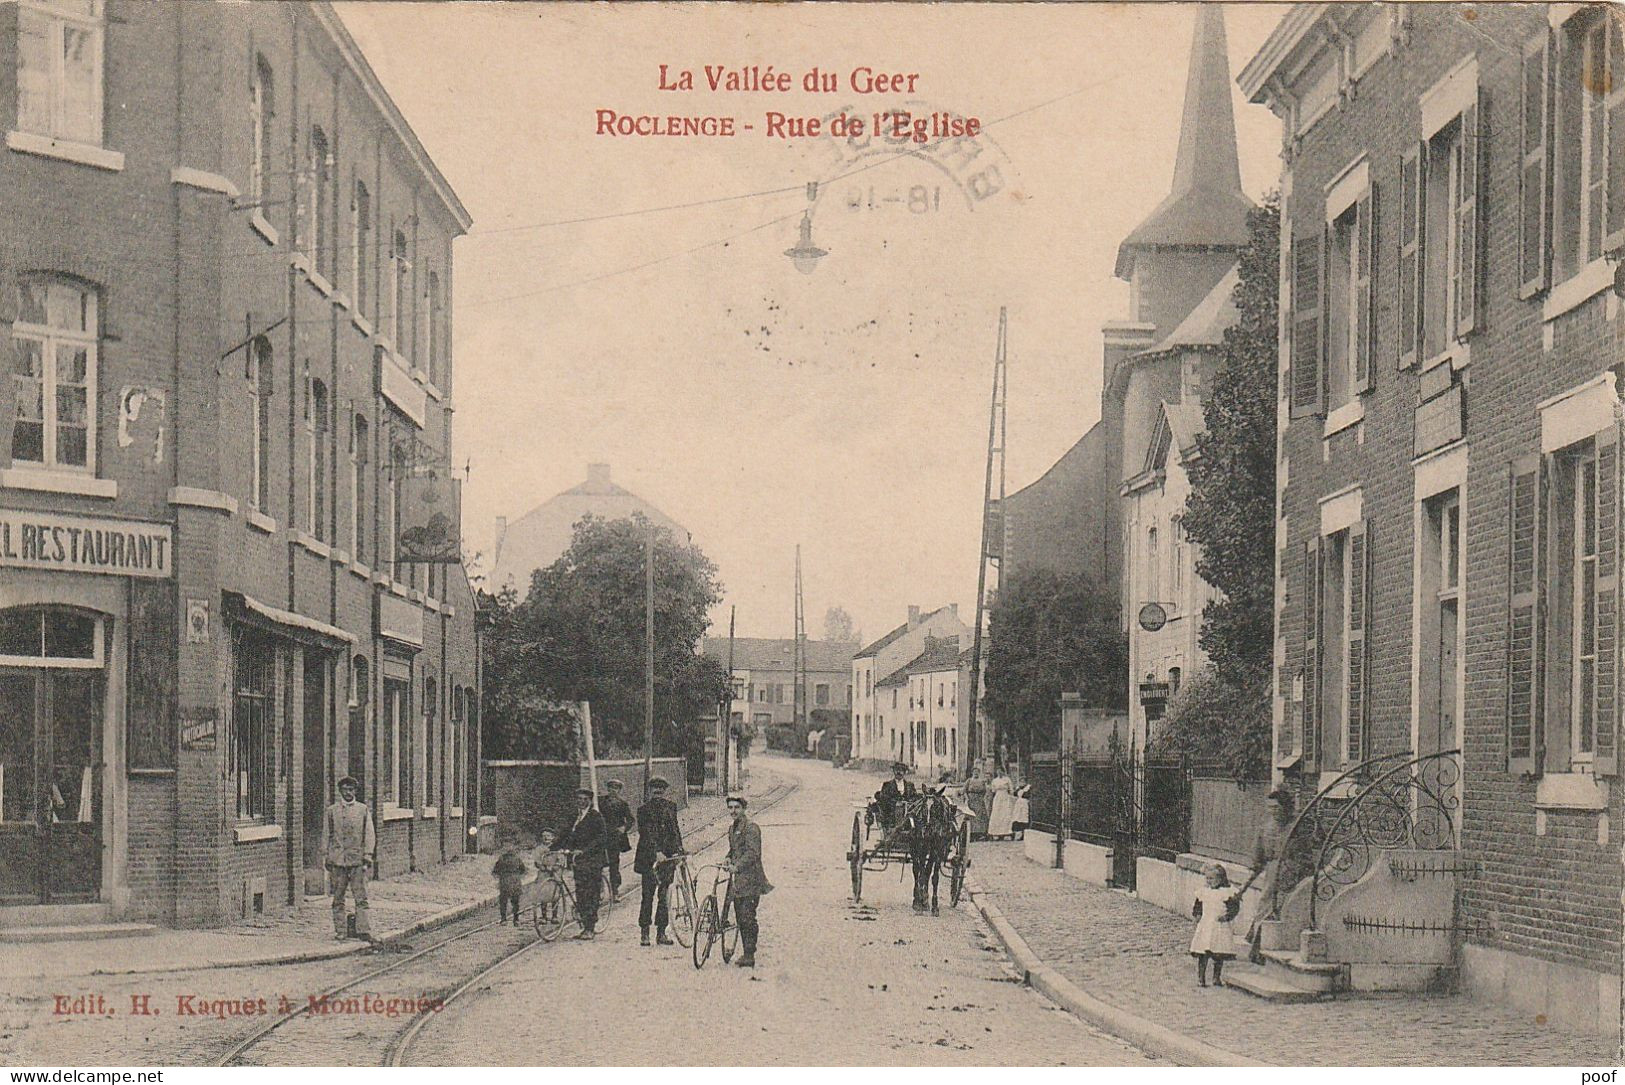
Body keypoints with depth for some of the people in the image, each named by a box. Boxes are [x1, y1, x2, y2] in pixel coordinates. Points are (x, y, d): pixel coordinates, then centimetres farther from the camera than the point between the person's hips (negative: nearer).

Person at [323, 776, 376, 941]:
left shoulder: (363, 809, 9)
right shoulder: (332, 811, 9)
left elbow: (369, 833, 7)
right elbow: (326, 835, 11)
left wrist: (368, 853, -4)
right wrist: (326, 856, 4)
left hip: (357, 859, 0)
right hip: (337, 859, 0)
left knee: (361, 897, -6)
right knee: (338, 898, 3)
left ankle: (363, 930, -6)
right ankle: (340, 931, 8)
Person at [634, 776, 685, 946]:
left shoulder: (671, 808, 11)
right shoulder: (644, 810, -5)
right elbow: (647, 834, -14)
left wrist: (679, 850, 3)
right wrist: (657, 853, -25)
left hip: (668, 856, 4)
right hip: (650, 858, -4)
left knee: (665, 895, 5)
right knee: (648, 896, -3)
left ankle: (661, 932, 11)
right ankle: (645, 933, 2)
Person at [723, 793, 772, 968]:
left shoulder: (751, 827, -10)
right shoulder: (732, 828, 18)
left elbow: (752, 852, -19)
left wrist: (737, 866, -30)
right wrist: (728, 859, 6)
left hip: (750, 880, -8)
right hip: (737, 881, 8)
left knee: (748, 918, -10)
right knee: (740, 918, 8)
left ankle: (750, 955, -8)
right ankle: (747, 953, 14)